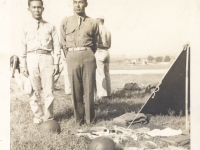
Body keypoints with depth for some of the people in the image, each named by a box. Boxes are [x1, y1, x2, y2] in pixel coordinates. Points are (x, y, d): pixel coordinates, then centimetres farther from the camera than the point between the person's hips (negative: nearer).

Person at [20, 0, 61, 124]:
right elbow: (23, 48, 9)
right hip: (32, 59, 1)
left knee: (48, 90, 0)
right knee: (34, 91, 4)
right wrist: (23, 65, 3)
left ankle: (49, 117, 12)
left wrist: (56, 63, -1)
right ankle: (38, 116, 17)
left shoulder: (50, 27, 9)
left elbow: (56, 46, 6)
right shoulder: (26, 28, 11)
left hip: (47, 59, -1)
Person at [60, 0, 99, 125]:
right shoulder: (66, 22, 11)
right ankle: (79, 119, 12)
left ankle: (89, 119, 11)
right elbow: (63, 43, 14)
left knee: (89, 89, 0)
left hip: (88, 56, 0)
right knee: (76, 90, 2)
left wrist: (88, 54, 12)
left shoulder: (92, 23, 9)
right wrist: (70, 56, 10)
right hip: (72, 56, 1)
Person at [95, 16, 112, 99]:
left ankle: (102, 93, -6)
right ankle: (108, 92, 14)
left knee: (100, 74, -5)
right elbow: (109, 45, 16)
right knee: (106, 74, 11)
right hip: (106, 51, 8)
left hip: (99, 51, -8)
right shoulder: (108, 31, 16)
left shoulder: (99, 29, -8)